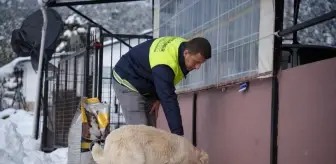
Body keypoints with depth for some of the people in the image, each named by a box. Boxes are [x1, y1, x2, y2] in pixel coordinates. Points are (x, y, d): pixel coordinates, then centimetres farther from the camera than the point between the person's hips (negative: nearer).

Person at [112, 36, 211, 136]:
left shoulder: (184, 46, -11)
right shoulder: (164, 63, -38)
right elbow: (168, 100, -40)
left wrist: (158, 98, -9)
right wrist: (178, 133, -42)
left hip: (147, 87, 9)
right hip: (128, 82, -9)